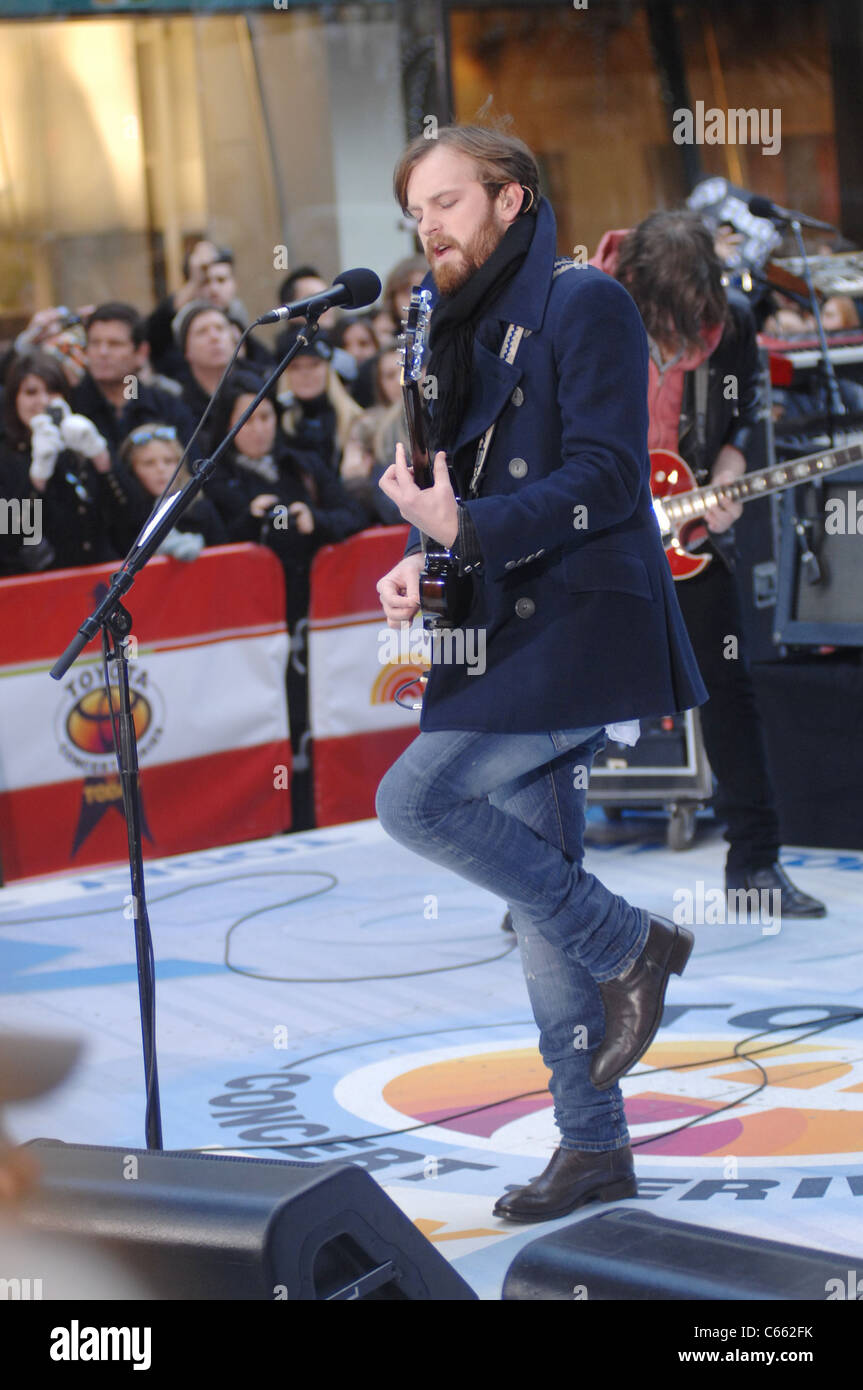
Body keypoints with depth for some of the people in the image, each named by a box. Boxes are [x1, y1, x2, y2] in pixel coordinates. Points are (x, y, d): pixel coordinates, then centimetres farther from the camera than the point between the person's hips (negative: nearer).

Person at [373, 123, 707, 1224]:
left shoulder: (581, 305, -8)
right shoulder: (458, 332, 17)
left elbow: (605, 477, -17)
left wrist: (467, 529, -24)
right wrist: (418, 563, 1)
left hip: (577, 629, -8)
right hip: (503, 639, 8)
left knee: (413, 799, -20)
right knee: (539, 893, 8)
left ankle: (629, 944, -6)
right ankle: (594, 1146, 15)